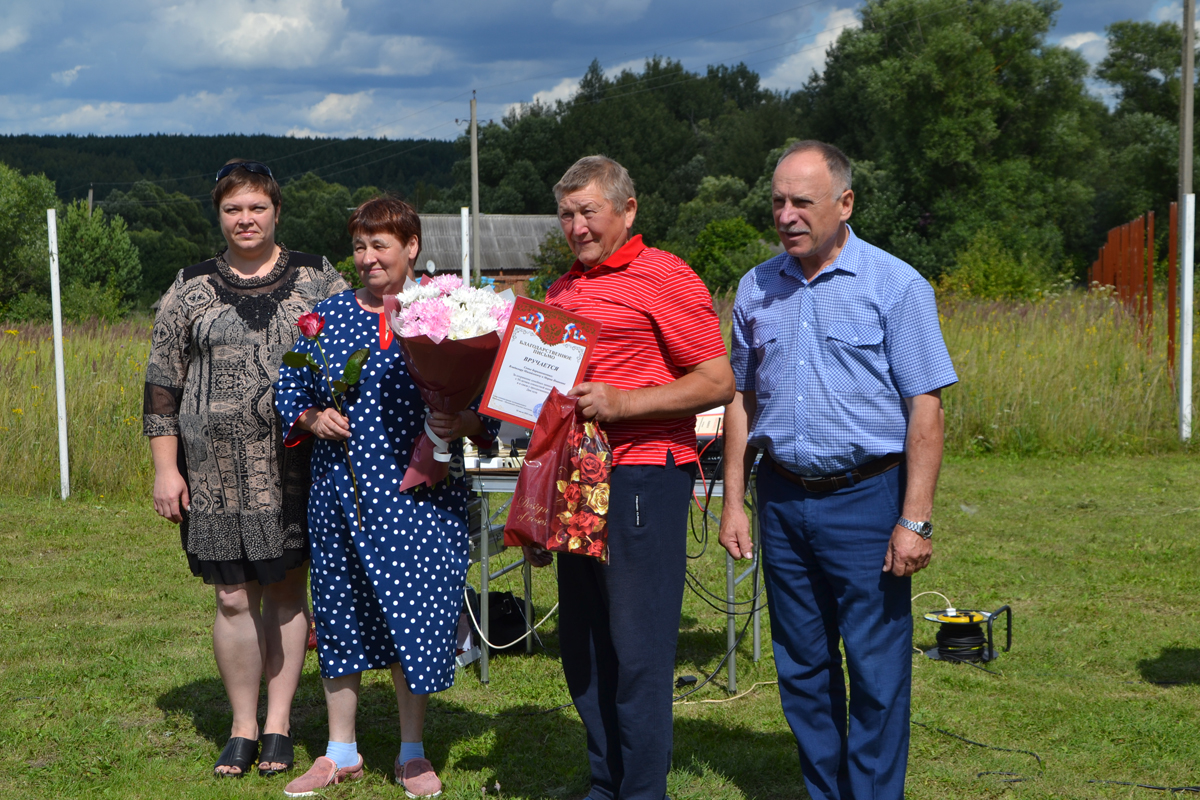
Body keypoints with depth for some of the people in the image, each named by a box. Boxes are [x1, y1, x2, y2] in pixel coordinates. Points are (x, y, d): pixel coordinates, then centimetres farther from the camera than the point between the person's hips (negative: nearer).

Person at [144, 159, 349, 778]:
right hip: (217, 468, 0)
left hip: (294, 465, 0)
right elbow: (162, 382, 8)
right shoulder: (191, 290, 7)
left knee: (286, 589, 5)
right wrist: (165, 467, 2)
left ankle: (279, 724, 18)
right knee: (235, 598, 1)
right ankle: (243, 727, 16)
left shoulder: (318, 280, 6)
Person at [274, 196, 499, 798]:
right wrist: (311, 419, -6)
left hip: (421, 497, -2)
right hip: (341, 493, 2)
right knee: (339, 613, 9)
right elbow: (288, 389, 13)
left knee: (416, 617, 1)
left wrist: (466, 424, -17)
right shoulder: (326, 316, 7)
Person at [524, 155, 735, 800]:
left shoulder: (663, 277, -6)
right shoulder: (562, 291, 19)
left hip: (642, 476, -8)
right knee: (581, 643, 12)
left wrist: (622, 403, -20)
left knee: (636, 646, -5)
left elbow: (718, 383, -10)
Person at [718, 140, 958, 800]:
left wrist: (915, 521, -14)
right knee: (801, 666, 12)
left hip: (866, 498, -4)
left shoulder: (895, 286, -5)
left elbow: (925, 409, -8)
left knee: (876, 670, -2)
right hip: (782, 499, 5)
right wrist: (734, 503, 10)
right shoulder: (756, 289, 9)